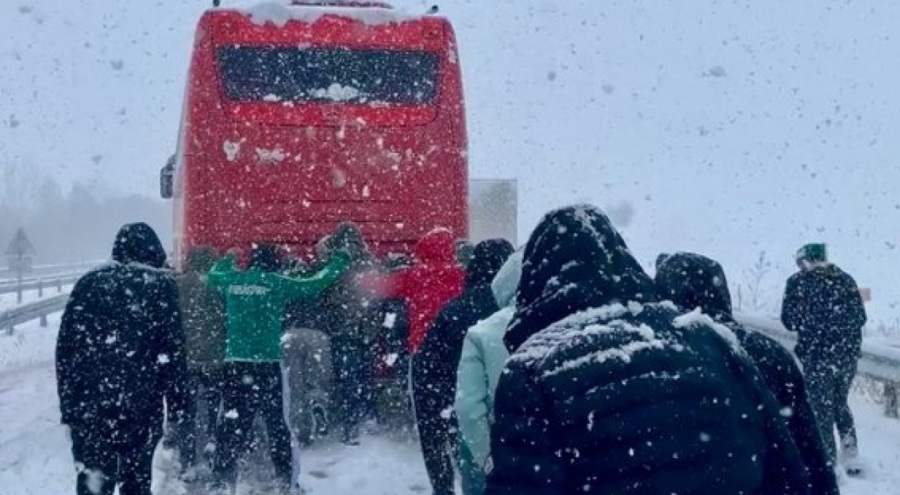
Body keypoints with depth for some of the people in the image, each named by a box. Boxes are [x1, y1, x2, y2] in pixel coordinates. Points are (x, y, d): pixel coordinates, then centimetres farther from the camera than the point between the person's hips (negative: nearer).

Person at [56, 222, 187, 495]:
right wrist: (176, 406, 2)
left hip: (88, 403, 2)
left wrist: (68, 406, 11)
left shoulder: (88, 283, 9)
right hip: (141, 403, -1)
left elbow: (65, 348, 7)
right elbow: (172, 351, -4)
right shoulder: (162, 286, 0)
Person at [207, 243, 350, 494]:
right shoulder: (276, 283, -3)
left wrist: (227, 261, 51)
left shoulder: (232, 280, 8)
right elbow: (315, 284, 5)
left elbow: (213, 275, 31)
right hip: (266, 363, -3)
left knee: (232, 424, 6)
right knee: (276, 424, 6)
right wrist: (340, 261, 19)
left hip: (235, 363, 4)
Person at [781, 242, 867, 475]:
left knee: (822, 410, 7)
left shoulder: (798, 282, -6)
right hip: (848, 354, 4)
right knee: (840, 404, 21)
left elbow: (789, 320, -5)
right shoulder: (845, 279, 5)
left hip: (817, 355, -4)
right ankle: (851, 458, 20)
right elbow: (860, 317, 7)